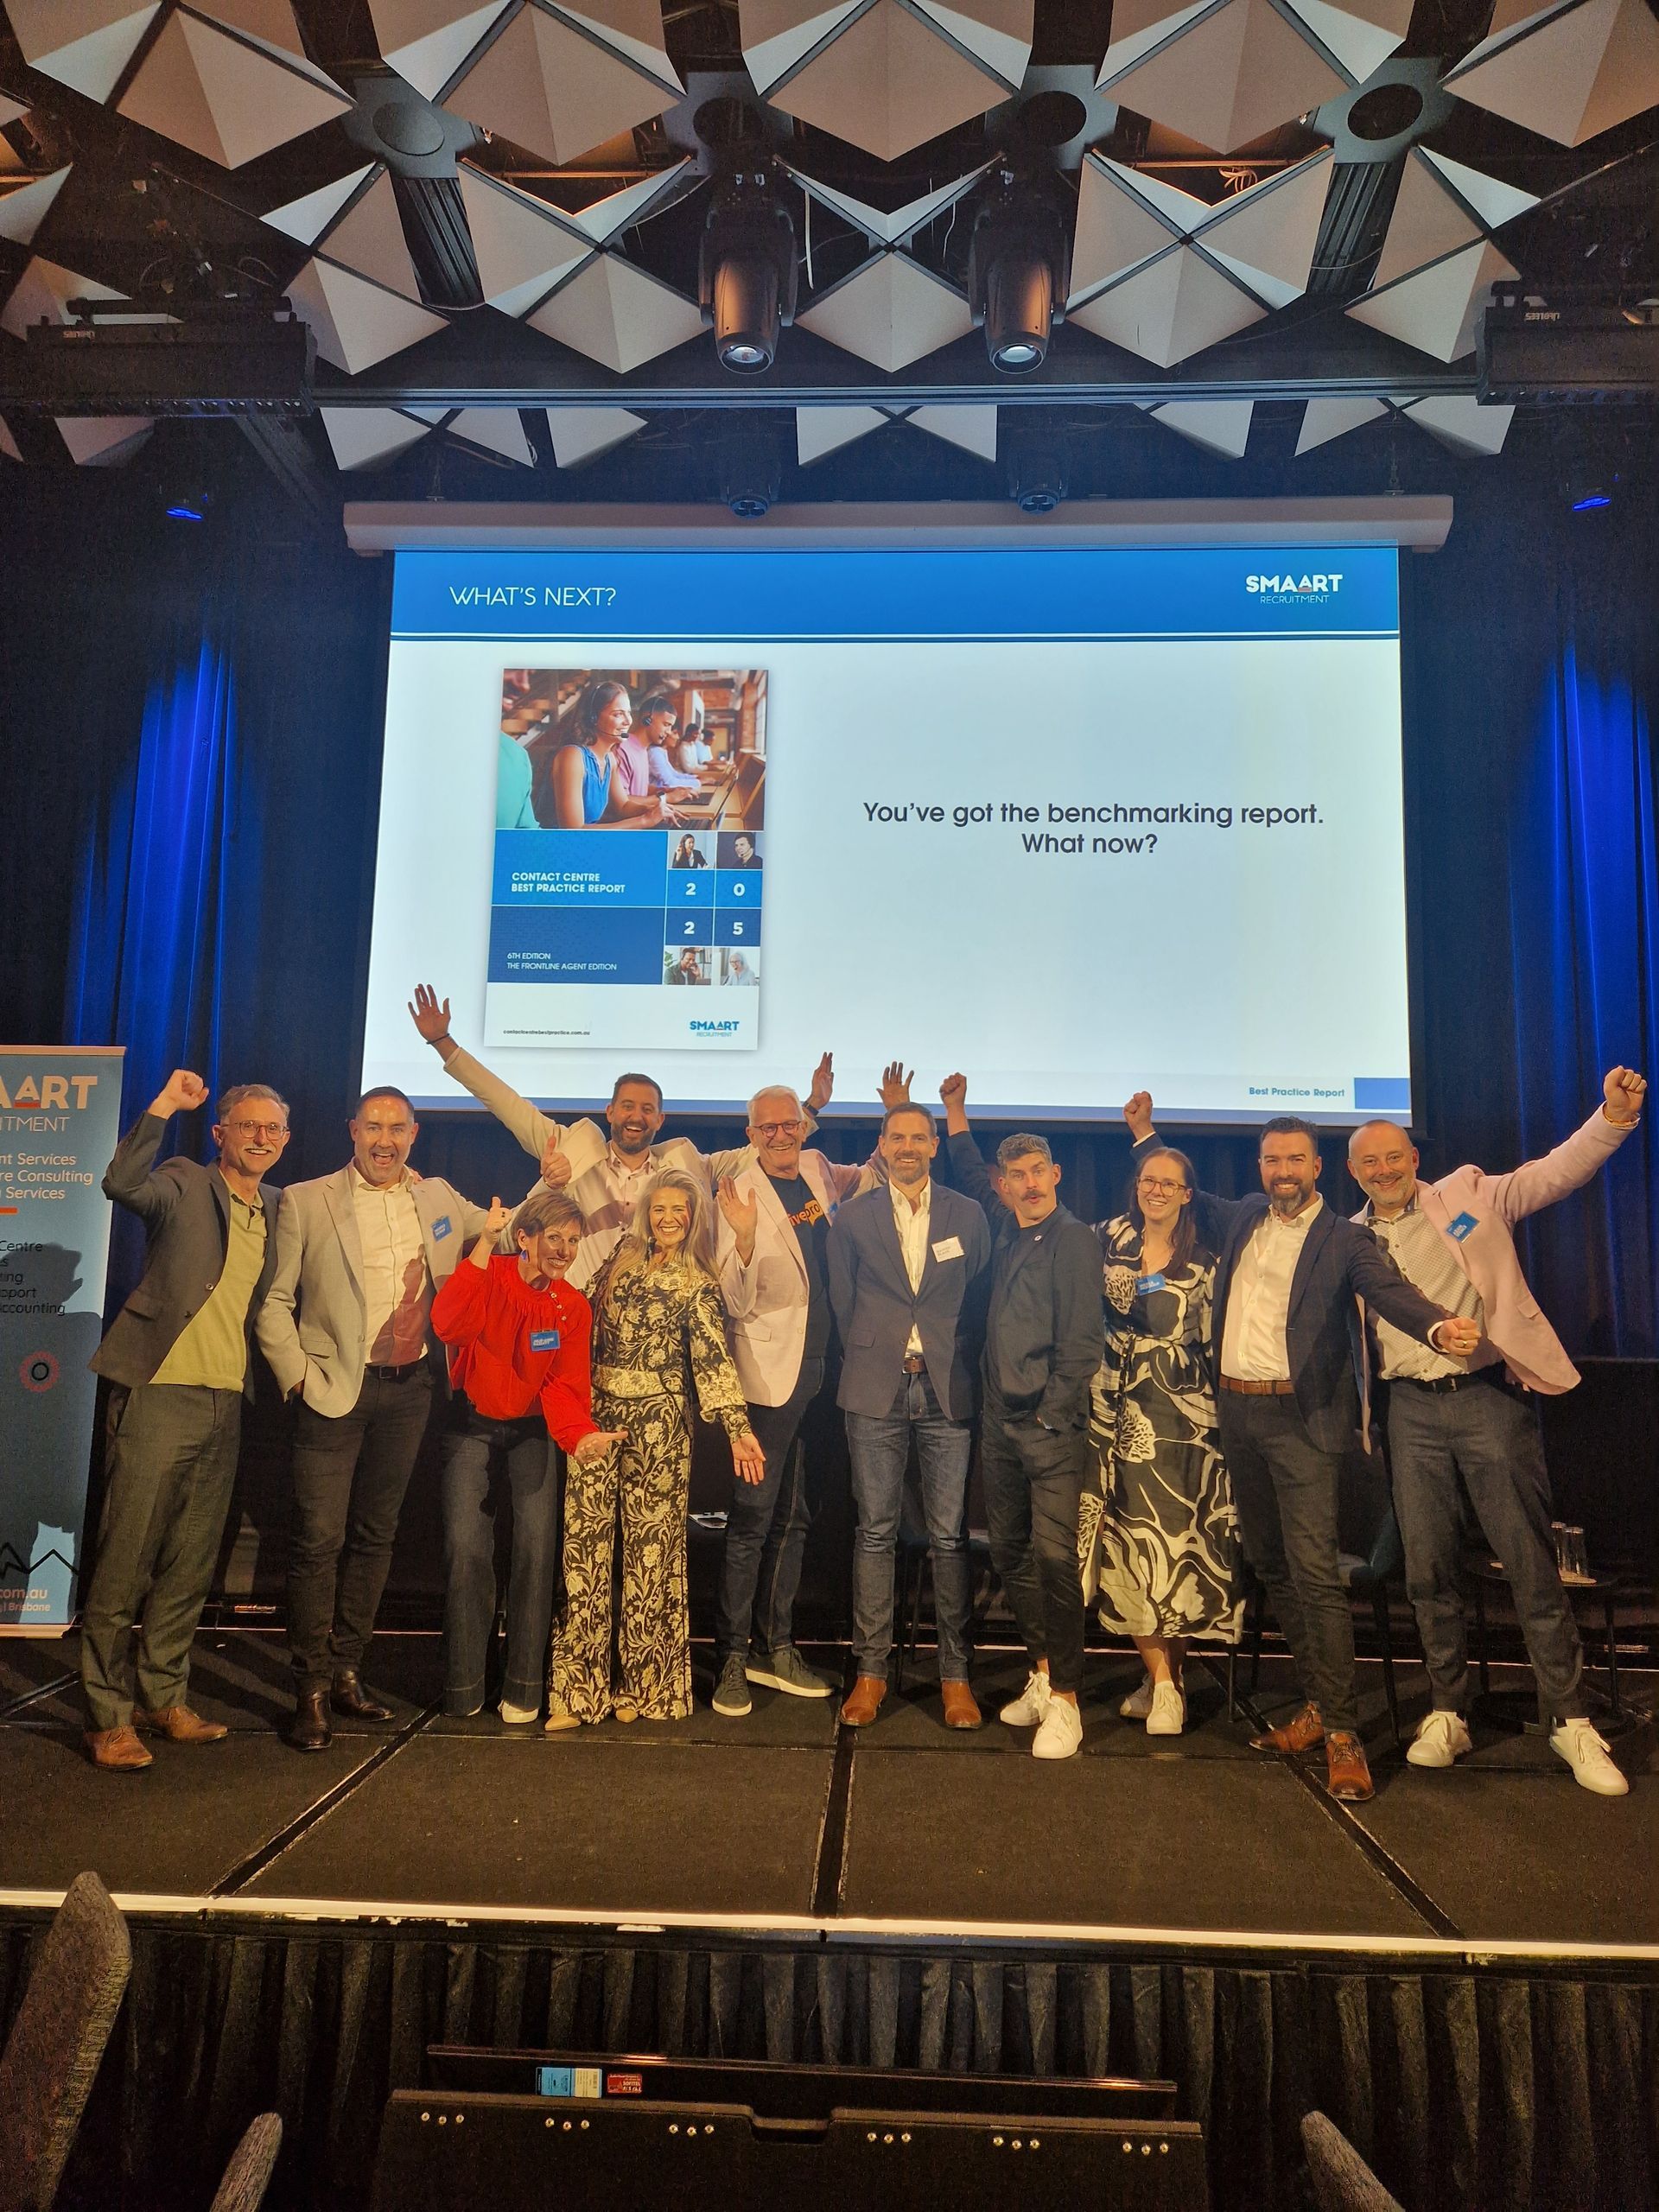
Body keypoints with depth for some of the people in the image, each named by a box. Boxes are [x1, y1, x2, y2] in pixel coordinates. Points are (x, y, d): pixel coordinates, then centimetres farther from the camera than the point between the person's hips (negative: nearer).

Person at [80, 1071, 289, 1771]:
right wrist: (163, 1107, -29)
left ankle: (163, 1699, 25)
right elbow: (122, 1183, -24)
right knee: (125, 1562, 0)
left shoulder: (278, 1209, 13)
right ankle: (108, 1716, 11)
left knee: (190, 1568, 13)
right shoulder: (185, 1186, -4)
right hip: (159, 1394, -6)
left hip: (225, 1404, 6)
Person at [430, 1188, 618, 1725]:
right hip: (472, 1426, -1)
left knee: (536, 1547, -11)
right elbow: (447, 1326, -33)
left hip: (531, 1431, 2)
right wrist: (484, 1244, -36)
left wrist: (580, 1433, -30)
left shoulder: (573, 1307, -5)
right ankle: (463, 1686, 7)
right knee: (466, 1548, -12)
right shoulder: (488, 1277, -13)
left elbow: (565, 1386, -9)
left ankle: (524, 1687, 4)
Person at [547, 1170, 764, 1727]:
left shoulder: (697, 1285, -2)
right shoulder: (621, 1260, 11)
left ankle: (644, 1683, 18)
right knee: (585, 1542, 1)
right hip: (599, 1411, 4)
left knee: (651, 1547, 3)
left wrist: (739, 1430, -20)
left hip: (657, 1421, -4)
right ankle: (577, 1688, 8)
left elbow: (713, 1358, -11)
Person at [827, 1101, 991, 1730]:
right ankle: (871, 1670, 15)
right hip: (876, 1393, 0)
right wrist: (867, 1362, 6)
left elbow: (980, 1301, 8)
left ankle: (955, 1674, 14)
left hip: (948, 1391, 0)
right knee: (875, 1532, 5)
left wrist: (959, 1365, 2)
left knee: (951, 1536, 3)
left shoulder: (969, 1216, 6)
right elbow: (842, 1304, 9)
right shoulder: (852, 1219, 5)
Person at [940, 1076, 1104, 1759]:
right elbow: (970, 1178, 31)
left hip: (1052, 1422, -7)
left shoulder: (1074, 1239, -7)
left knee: (1054, 1555, -11)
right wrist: (955, 1111, 32)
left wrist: (1051, 1416, -12)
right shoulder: (1004, 1229, 11)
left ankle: (1064, 1701, -2)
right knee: (1010, 1553, 11)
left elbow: (1081, 1341, -10)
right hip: (999, 1420, 7)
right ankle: (1041, 1674, 24)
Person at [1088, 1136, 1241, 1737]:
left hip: (1184, 1417, 0)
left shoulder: (1202, 1264, 6)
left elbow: (1212, 1343, 8)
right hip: (1121, 1412, 1)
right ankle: (1160, 1679, 7)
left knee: (1178, 1538, -2)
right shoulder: (1110, 1237, 6)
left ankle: (1167, 1677, 11)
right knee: (1130, 1540, -2)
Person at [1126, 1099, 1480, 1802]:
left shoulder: (1343, 1239, -4)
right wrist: (1145, 1134, 27)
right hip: (1236, 1412, 6)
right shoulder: (1239, 1219, 11)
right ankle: (1316, 1705, 25)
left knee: (1315, 1572, -11)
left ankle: (1341, 1731, -2)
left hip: (1300, 1419, -6)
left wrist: (1440, 1325, -40)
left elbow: (1388, 1289, -21)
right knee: (1271, 1565, 12)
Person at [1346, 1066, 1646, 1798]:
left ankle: (1571, 1722, 15)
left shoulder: (1468, 1194, 2)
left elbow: (1557, 1171, -5)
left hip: (1490, 1398, -2)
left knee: (1531, 1566, 2)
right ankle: (1447, 1714, 22)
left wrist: (1614, 1116, -20)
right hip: (1413, 1410, 3)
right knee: (1428, 1571, 8)